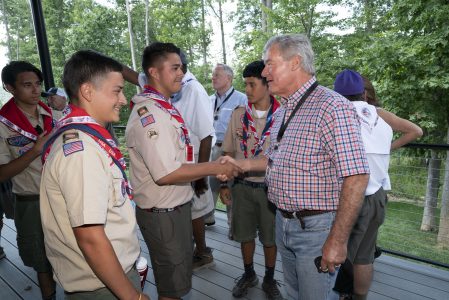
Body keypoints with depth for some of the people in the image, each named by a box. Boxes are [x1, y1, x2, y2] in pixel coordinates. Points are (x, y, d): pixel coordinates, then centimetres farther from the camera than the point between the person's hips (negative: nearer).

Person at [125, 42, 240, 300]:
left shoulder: (164, 107, 10)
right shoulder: (149, 113, -22)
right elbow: (166, 173, -29)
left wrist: (206, 171, 8)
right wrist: (215, 168, -21)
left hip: (177, 205, 10)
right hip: (162, 213, -10)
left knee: (181, 273, 27)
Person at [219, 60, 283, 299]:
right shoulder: (238, 114, 0)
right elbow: (229, 153, 5)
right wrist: (224, 183, 4)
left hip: (270, 187, -2)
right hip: (242, 186, 3)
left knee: (270, 238, 13)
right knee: (245, 235, 16)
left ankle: (269, 280, 37)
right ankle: (248, 274, 40)